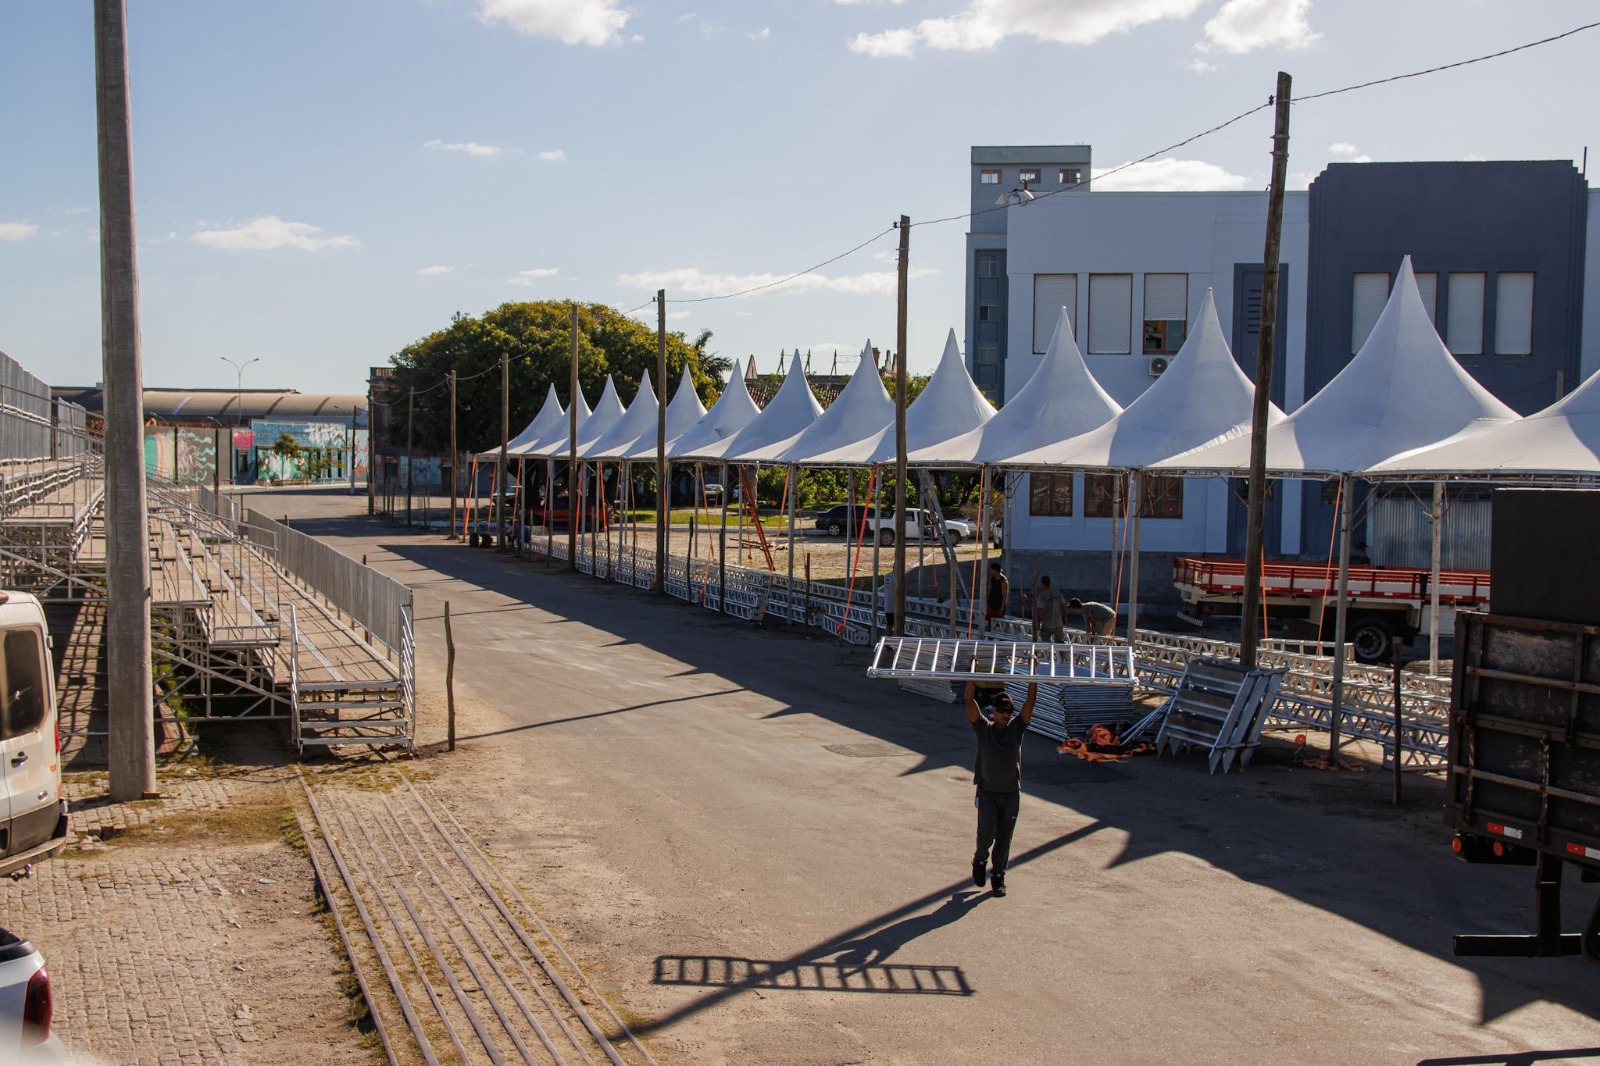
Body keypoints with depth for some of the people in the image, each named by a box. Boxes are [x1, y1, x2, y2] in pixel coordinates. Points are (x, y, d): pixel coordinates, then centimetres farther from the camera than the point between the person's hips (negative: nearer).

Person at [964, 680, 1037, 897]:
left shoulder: (1017, 727, 0)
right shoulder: (983, 728, -3)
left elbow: (1030, 700, -7)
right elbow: (969, 700, -12)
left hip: (1011, 792, 2)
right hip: (987, 792, -2)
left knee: (1004, 839, 7)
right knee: (986, 834, -10)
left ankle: (998, 876, 22)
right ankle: (980, 860, 21)